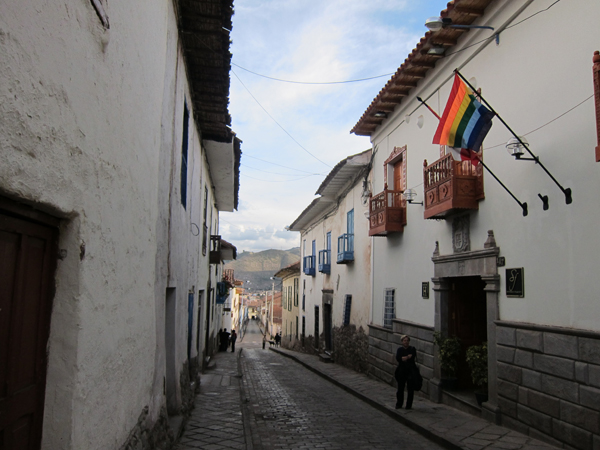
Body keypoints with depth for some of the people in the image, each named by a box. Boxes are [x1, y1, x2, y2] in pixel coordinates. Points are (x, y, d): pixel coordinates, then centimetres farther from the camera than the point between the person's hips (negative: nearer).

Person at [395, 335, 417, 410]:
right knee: (400, 389, 5)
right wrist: (408, 357, -14)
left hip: (411, 371, -1)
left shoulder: (412, 349, 3)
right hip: (401, 371, 1)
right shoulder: (400, 349, 9)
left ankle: (409, 405, 11)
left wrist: (404, 358, -12)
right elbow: (397, 358, -7)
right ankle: (399, 404, 17)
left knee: (410, 389, 0)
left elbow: (413, 359, -11)